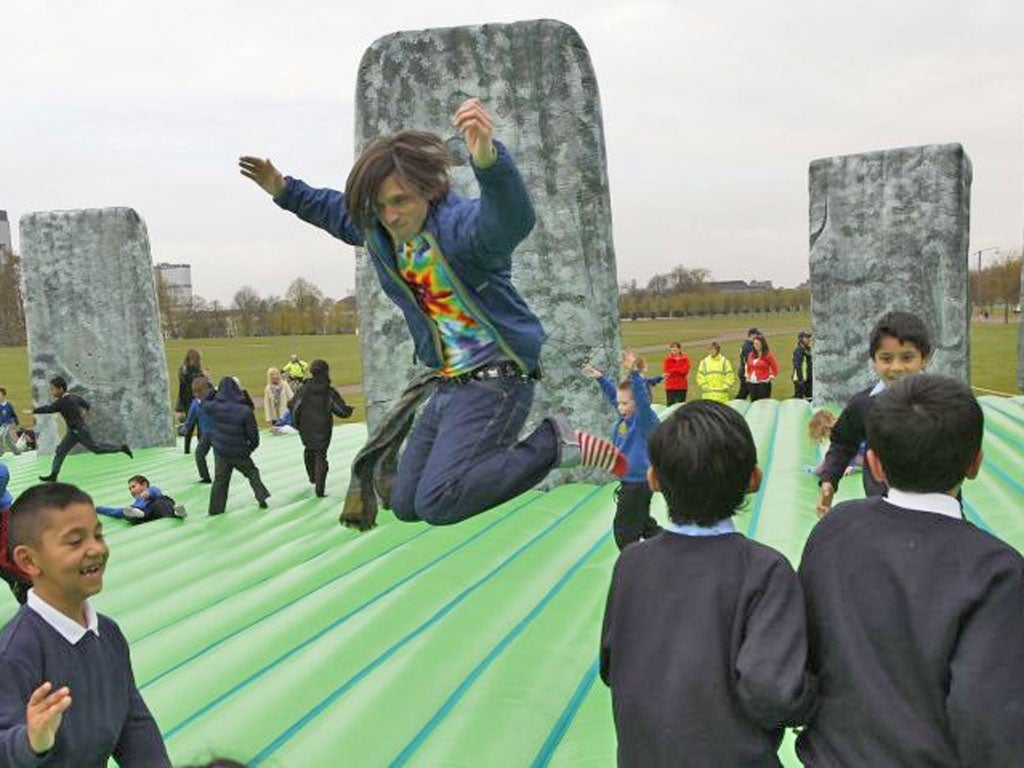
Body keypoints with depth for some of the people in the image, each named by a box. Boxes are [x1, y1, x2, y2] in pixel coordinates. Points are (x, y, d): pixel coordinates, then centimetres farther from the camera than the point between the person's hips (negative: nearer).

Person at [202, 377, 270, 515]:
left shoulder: (214, 407, -12)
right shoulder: (245, 411, -19)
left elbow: (204, 404, 14)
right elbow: (252, 433, -11)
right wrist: (252, 445, 8)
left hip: (220, 450, 3)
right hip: (238, 451, -3)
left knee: (220, 479, 13)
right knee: (252, 473, 18)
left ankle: (216, 508, 15)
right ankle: (262, 497, 15)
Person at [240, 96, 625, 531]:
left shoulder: (458, 223, -22)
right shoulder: (377, 231, 4)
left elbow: (511, 220, -47)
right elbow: (336, 210, 28)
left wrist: (487, 158, -66)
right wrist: (284, 190, 19)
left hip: (495, 378, -9)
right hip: (446, 383, 9)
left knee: (437, 504, -23)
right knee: (404, 504, 12)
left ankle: (554, 444, -10)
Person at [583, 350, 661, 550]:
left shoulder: (645, 419, -20)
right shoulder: (625, 417, 3)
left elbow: (642, 397, -37)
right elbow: (613, 393, 15)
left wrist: (634, 372, -49)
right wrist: (600, 377, 7)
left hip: (639, 482, -9)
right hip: (628, 480, 9)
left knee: (624, 527, -2)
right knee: (643, 522, 23)